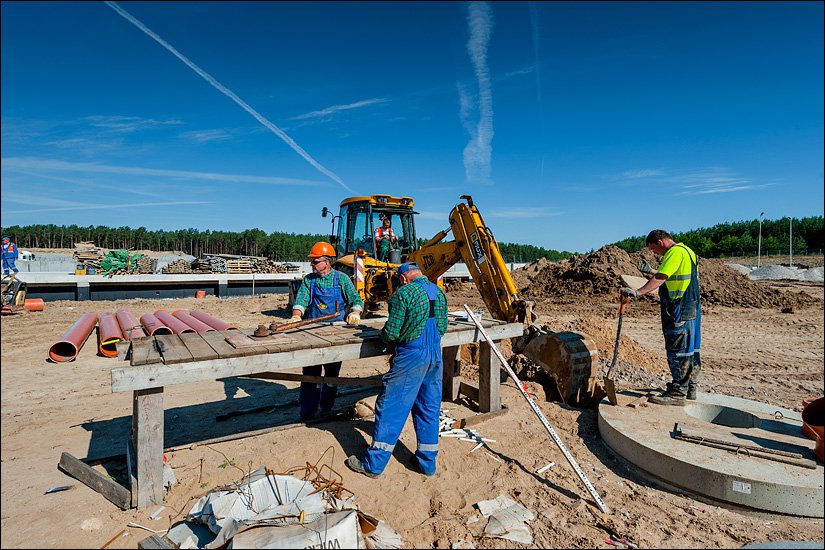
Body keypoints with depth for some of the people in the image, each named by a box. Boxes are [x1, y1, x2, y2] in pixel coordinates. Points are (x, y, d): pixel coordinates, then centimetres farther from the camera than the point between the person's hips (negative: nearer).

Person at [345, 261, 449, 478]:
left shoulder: (404, 293, -12)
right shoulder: (439, 292, 9)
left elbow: (391, 332, -13)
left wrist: (384, 338, 8)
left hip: (411, 356, -7)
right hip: (435, 355, 7)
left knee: (390, 408, 3)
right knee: (429, 409, 15)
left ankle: (373, 464, 13)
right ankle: (428, 462, 26)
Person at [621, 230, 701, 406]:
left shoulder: (675, 252, -14)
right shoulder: (686, 251, 18)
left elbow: (659, 279, -25)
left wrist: (638, 292, -31)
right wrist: (652, 272, 25)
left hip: (679, 310, -11)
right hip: (691, 309, 11)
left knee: (677, 350, -5)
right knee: (690, 349, 16)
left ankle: (677, 393, 1)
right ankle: (690, 388, 26)